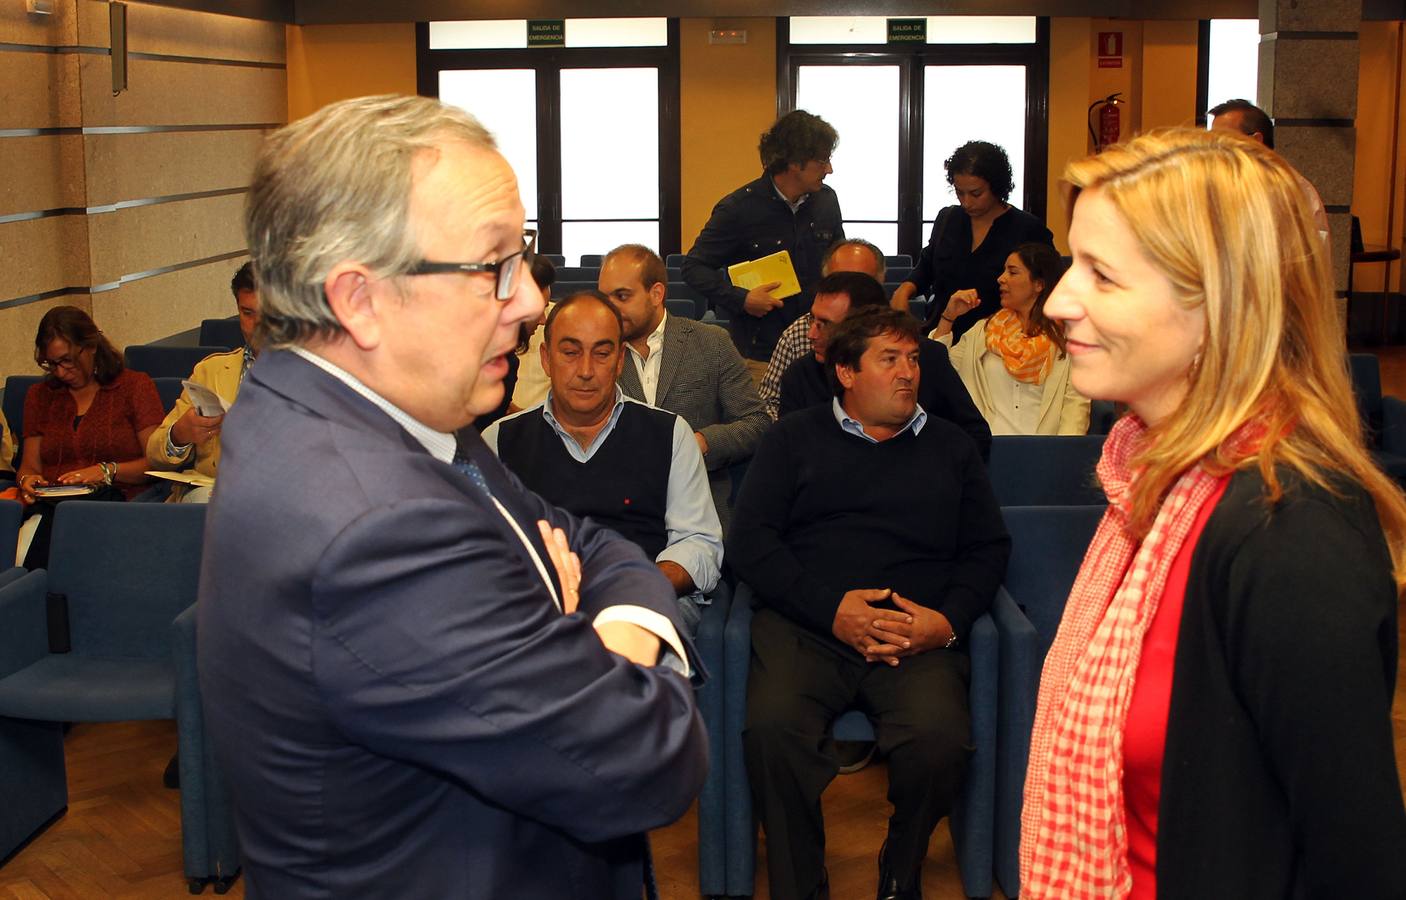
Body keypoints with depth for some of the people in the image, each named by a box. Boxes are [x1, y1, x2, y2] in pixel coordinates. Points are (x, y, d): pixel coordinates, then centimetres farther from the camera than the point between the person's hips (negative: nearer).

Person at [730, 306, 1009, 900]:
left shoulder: (950, 446, 23)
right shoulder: (794, 439, 17)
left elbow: (987, 549, 16)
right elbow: (749, 541, 5)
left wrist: (949, 620, -4)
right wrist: (830, 608, -9)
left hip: (919, 634, 1)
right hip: (805, 626, -1)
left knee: (939, 736, -30)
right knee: (772, 728, -32)